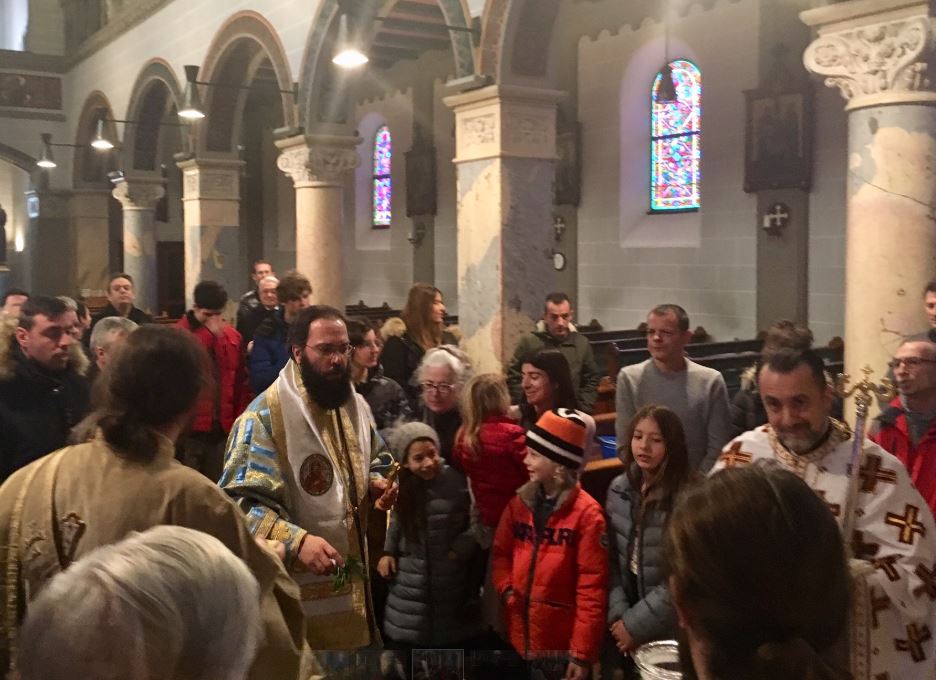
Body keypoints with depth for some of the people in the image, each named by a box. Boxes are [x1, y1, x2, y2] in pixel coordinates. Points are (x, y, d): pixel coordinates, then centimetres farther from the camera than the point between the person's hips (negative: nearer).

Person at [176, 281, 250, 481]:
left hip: (223, 426, 4)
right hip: (190, 424, -4)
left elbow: (241, 380, 12)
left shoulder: (232, 336, 9)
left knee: (217, 484, 11)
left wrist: (240, 418, 6)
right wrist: (209, 333, -17)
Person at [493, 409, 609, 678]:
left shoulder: (586, 513, -13)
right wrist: (507, 589, -6)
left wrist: (583, 652, -14)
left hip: (562, 644, -5)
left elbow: (592, 587, -13)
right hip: (521, 637, 5)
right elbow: (501, 553, 14)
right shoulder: (520, 503, 5)